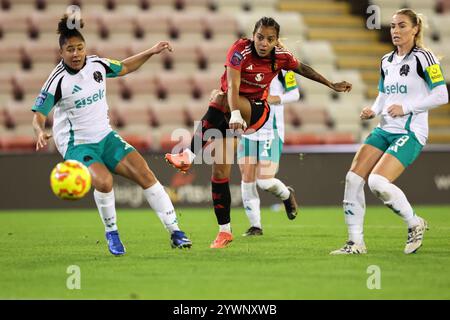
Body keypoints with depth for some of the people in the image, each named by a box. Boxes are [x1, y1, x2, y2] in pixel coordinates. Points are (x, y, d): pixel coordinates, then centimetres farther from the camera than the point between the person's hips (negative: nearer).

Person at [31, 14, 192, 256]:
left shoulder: (97, 64, -1)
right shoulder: (57, 80, -17)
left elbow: (124, 68, 20)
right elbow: (38, 114, -17)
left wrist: (151, 52, 14)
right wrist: (40, 132, -38)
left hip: (105, 136, 5)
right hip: (76, 144, -5)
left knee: (144, 173, -9)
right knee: (103, 181, -32)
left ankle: (175, 232, -1)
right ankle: (111, 233, -6)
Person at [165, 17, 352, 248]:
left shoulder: (281, 56, -6)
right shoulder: (240, 50, -17)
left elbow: (302, 69, 16)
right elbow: (232, 86, -31)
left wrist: (332, 86, 24)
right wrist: (234, 115, -47)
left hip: (256, 111, 0)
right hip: (230, 114, 1)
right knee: (219, 172, -7)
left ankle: (189, 155, -35)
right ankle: (225, 230, 5)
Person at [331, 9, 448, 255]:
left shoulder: (422, 57, -7)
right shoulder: (387, 61, 15)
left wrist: (406, 108, -17)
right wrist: (373, 111, 3)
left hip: (410, 133, -7)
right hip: (384, 130, 7)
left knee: (378, 181, -23)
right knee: (353, 178, -8)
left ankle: (415, 224, 1)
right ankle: (356, 242, 0)